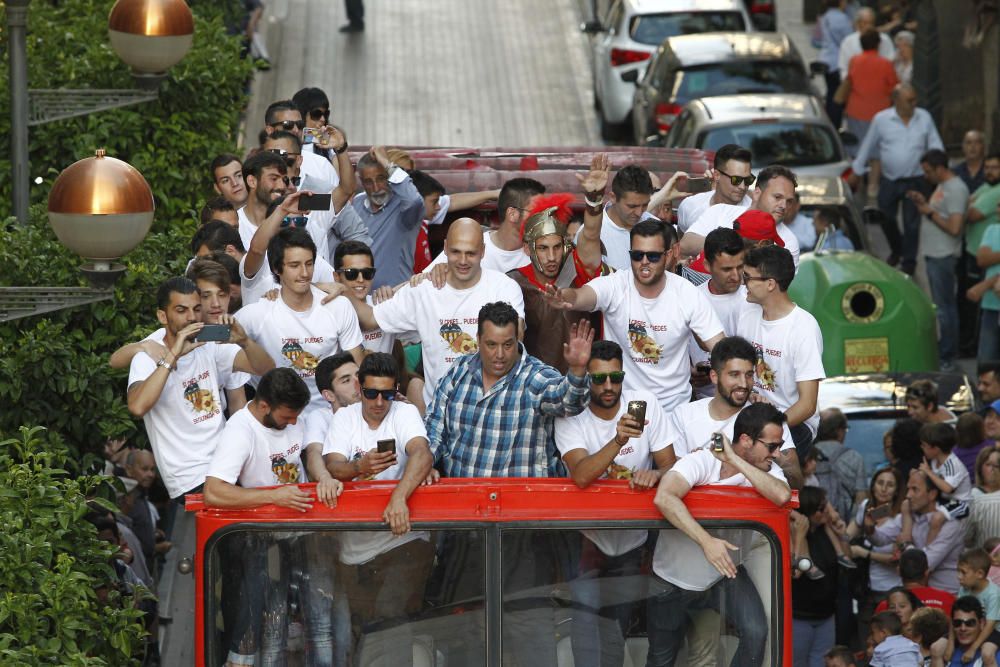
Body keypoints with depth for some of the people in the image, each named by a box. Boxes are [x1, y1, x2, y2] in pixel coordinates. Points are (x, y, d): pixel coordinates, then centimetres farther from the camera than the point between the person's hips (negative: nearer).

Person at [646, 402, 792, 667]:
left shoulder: (766, 471, -10)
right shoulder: (701, 462, -24)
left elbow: (782, 496, -34)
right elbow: (664, 497, -42)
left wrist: (735, 461, -30)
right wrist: (706, 540, -47)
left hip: (726, 576, 3)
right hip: (673, 579, -2)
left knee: (755, 633, -23)